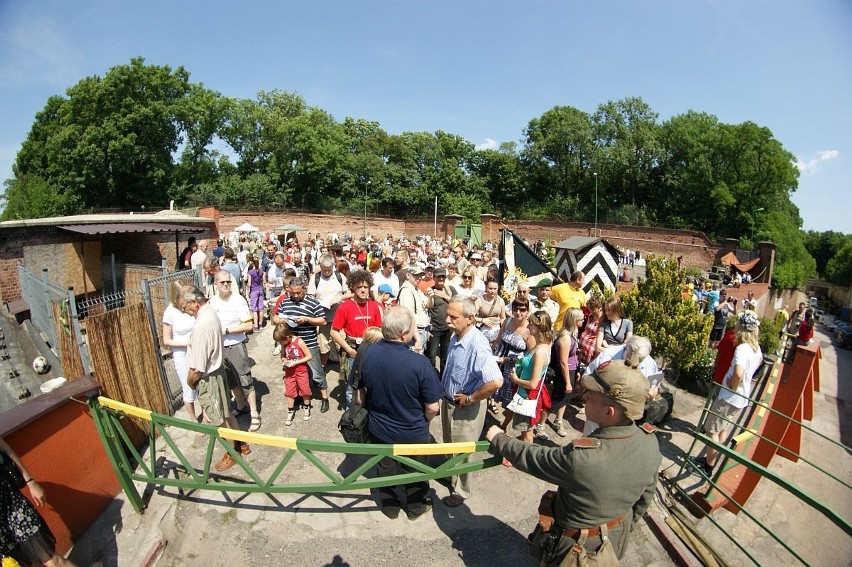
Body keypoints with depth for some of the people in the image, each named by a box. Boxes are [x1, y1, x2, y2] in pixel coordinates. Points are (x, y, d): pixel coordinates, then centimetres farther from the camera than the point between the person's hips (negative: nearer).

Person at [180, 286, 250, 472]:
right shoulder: (211, 312, -2)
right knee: (224, 413, 23)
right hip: (217, 369, 9)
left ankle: (232, 454, 30)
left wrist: (189, 381, -6)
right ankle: (242, 444, 38)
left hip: (207, 378, -9)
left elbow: (198, 367, -23)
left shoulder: (201, 326, -31)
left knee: (219, 419, 11)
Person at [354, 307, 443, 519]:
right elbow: (432, 408, -21)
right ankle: (416, 507, 50)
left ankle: (390, 508, 51)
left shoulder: (367, 354, -20)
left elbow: (360, 396, -5)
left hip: (378, 429, 3)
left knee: (385, 469, 28)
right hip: (413, 433, -3)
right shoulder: (420, 363, -33)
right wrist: (424, 422, 1)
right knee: (414, 471, 26)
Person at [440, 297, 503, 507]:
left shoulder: (478, 345, -33)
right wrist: (445, 396, 6)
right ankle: (450, 474, 55)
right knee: (449, 443, 28)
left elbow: (496, 381, -42)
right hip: (448, 401, 8)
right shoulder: (456, 337, -6)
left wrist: (471, 399, -27)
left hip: (466, 408, -8)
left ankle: (460, 490, 41)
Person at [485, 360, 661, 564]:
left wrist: (498, 438, -6)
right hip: (616, 539, 5)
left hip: (577, 546, -5)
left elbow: (528, 457, -24)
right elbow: (645, 498, -4)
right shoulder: (651, 443, -22)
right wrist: (624, 526, 15)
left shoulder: (580, 458, -42)